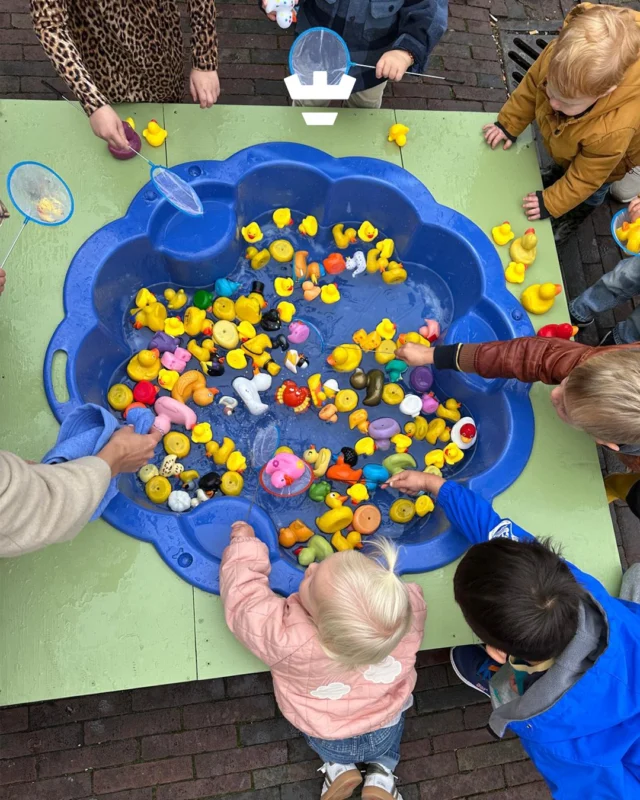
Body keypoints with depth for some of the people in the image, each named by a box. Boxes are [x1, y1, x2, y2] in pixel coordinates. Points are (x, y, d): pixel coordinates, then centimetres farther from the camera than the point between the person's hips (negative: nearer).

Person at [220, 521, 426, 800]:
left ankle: (337, 766, 21)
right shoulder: (409, 608, -39)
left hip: (328, 740, -1)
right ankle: (381, 773, 22)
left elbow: (242, 594, -26)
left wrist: (244, 543, -13)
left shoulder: (287, 640, -45)